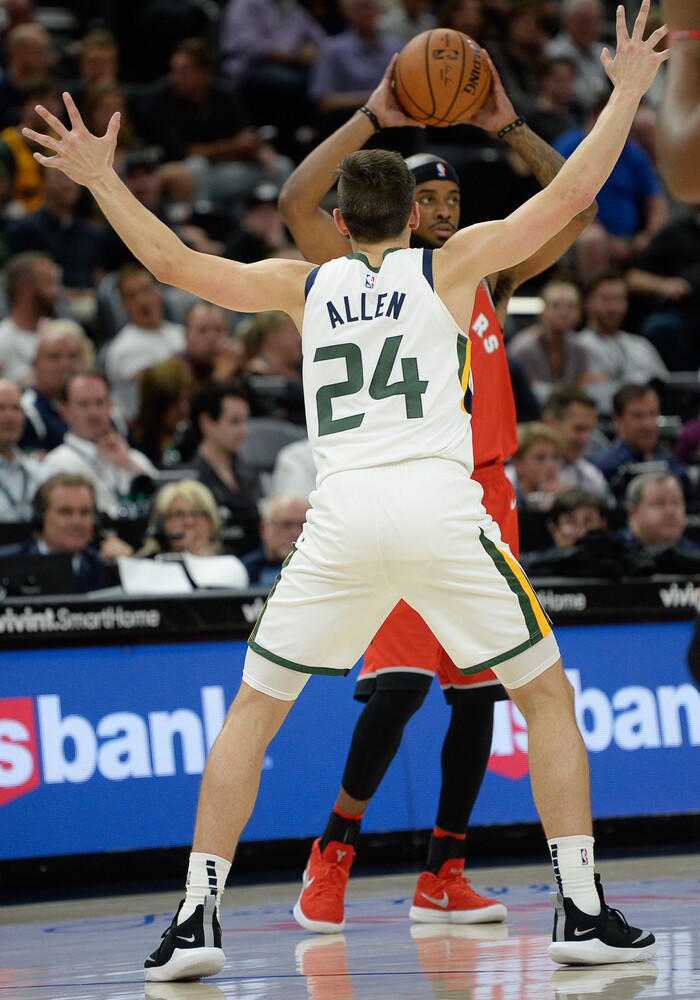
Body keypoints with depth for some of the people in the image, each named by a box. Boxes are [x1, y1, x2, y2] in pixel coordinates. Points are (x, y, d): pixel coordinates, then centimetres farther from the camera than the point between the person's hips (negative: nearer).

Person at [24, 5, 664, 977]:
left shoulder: (306, 285, 18)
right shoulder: (448, 265, 13)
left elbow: (173, 261, 22)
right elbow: (568, 195, 10)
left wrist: (101, 179, 33)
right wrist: (627, 90, 18)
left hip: (341, 517, 1)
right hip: (441, 506, -1)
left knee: (252, 711, 13)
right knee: (547, 695, 13)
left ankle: (197, 916, 2)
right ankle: (583, 913, 5)